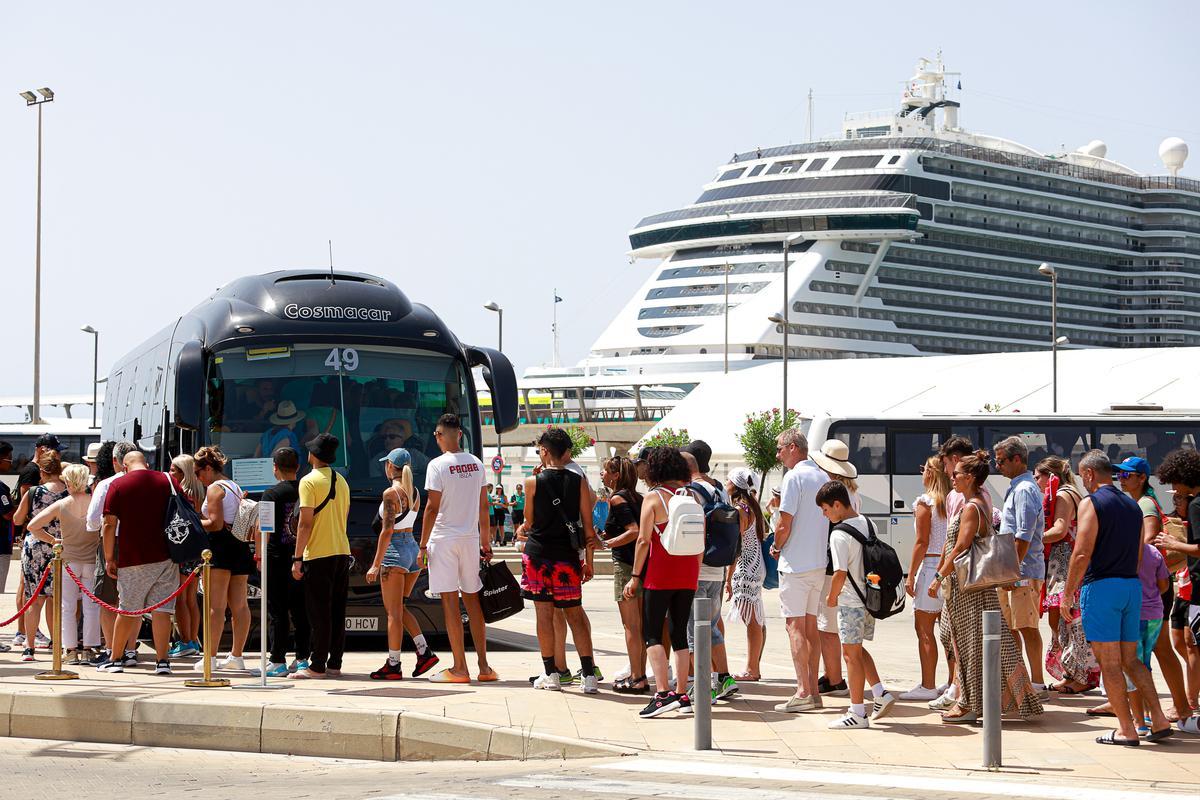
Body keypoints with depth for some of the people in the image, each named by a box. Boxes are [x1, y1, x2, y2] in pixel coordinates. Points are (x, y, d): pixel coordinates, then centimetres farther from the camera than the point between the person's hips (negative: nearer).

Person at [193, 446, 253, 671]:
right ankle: (236, 656, 10)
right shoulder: (235, 487, 18)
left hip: (220, 546, -8)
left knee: (216, 605, -8)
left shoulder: (214, 488, -8)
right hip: (240, 545, 8)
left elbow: (215, 524, -16)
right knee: (239, 605, 7)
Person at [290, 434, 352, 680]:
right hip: (342, 552, 7)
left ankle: (317, 666, -4)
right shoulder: (341, 481, 13)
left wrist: (297, 558, -13)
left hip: (318, 554, -7)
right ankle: (334, 664, 11)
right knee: (337, 612, 9)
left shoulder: (309, 481, -10)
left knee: (319, 613, -5)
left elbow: (305, 523, -14)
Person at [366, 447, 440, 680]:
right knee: (398, 608, 17)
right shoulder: (415, 493, 10)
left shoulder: (390, 493, -12)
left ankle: (393, 665, 0)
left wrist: (376, 564, -15)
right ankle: (424, 652, 6)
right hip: (413, 548, 8)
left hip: (395, 550, -8)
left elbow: (387, 530, -16)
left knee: (393, 611, -3)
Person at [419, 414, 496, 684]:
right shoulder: (476, 464, 7)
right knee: (473, 601, 11)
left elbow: (432, 507, -13)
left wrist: (423, 545, -8)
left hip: (443, 539, -5)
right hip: (470, 538, 5)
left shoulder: (438, 465, -10)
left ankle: (459, 669, -2)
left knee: (450, 602, -2)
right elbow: (483, 506, 10)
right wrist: (486, 542, 17)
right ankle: (484, 666, 11)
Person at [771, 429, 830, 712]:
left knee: (795, 627, -6)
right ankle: (813, 690, 13)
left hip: (796, 564, -8)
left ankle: (803, 692, -9)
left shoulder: (794, 477, -12)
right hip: (820, 562, 8)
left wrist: (777, 547, 2)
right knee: (810, 627, 12)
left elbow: (785, 524, -16)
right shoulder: (823, 477, 13)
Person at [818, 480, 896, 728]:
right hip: (870, 597, 8)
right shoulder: (868, 524, 7)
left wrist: (831, 598, -5)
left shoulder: (839, 534, -19)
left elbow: (840, 573, -22)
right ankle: (881, 694, 15)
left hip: (851, 602, -8)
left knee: (851, 654, 0)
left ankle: (858, 713, 4)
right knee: (857, 649, 21)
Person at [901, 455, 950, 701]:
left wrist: (911, 575, -8)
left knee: (924, 628, -1)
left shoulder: (925, 502, -9)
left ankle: (928, 686, -2)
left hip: (931, 565, -7)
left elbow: (922, 542, -12)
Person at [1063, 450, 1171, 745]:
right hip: (1132, 586, 7)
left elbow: (1082, 553, -14)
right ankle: (1159, 720, 5)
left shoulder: (1091, 503, -9)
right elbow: (1138, 554, 16)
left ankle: (1126, 730, -2)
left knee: (1109, 663, -2)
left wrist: (1068, 593, -7)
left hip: (1102, 586, -7)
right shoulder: (1132, 505, 14)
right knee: (1130, 660, 13)